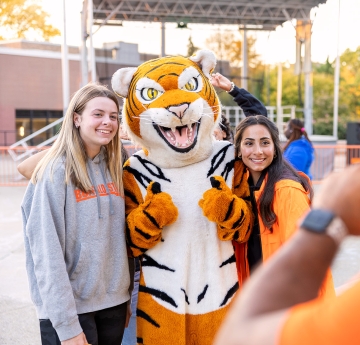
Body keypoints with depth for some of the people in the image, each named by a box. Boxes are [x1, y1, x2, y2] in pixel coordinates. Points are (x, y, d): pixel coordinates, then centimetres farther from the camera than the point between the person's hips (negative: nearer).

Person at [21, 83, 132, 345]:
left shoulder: (114, 169, 7)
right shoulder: (56, 171, -13)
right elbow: (47, 252, -16)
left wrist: (126, 296, 11)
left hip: (114, 302, 6)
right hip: (71, 308, -6)